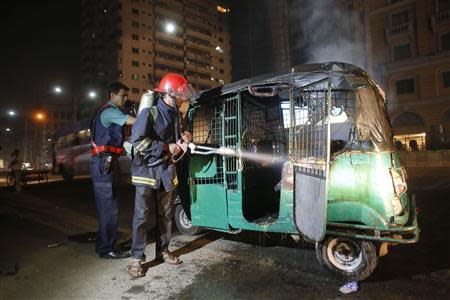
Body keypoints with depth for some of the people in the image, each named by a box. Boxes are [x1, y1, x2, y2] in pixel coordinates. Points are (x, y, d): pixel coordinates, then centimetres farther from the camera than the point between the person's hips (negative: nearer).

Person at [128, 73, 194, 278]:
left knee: (165, 214, 12)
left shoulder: (174, 115, 10)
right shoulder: (150, 112, -13)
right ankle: (137, 258, 9)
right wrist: (166, 147, -19)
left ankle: (163, 251, 27)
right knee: (142, 215, -3)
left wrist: (183, 139, -1)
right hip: (147, 170, -7)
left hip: (166, 170, 7)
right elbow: (137, 141, -20)